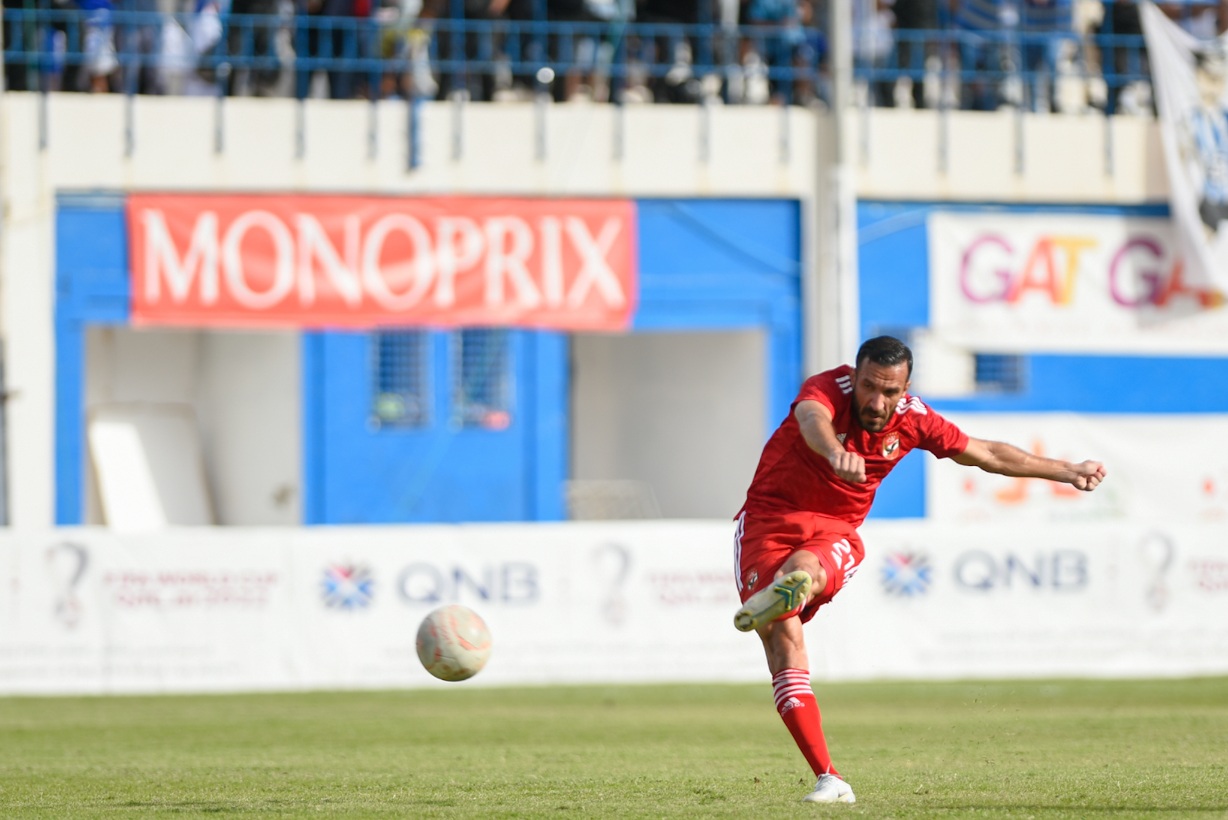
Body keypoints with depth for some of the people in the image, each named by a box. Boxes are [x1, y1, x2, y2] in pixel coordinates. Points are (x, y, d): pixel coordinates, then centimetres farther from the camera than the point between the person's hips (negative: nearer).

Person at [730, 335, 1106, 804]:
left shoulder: (912, 421, -3)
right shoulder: (826, 391, -18)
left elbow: (987, 454, 11)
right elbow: (812, 420, -44)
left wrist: (1067, 472, 15)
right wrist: (835, 452, -67)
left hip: (836, 534, 3)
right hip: (768, 517, -3)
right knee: (784, 640, -19)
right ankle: (828, 779, -20)